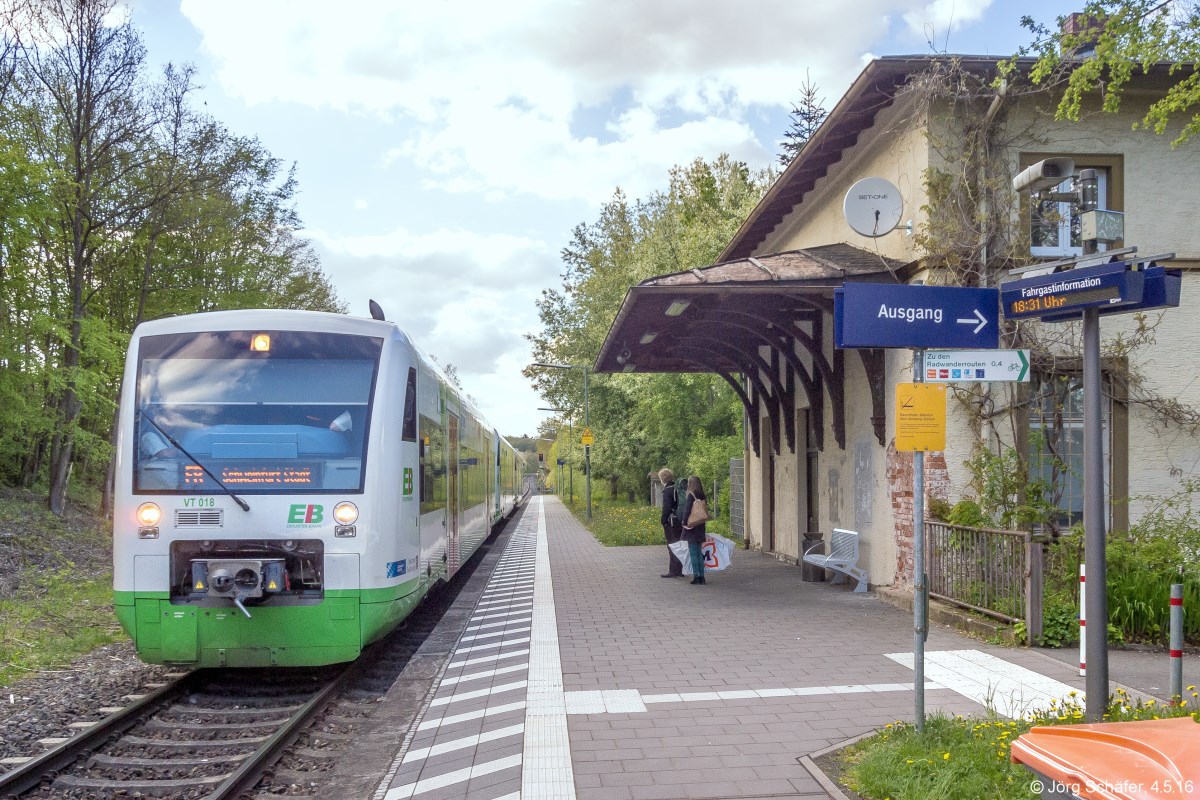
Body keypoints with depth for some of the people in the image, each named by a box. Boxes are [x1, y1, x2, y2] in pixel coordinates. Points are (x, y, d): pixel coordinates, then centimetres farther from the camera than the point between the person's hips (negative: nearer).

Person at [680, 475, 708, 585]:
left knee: (693, 552, -2)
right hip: (700, 527, 6)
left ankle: (695, 575, -3)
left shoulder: (691, 496, -13)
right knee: (699, 552, 12)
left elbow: (687, 510, -16)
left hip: (691, 527, -6)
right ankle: (701, 576, 11)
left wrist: (685, 522, -6)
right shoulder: (703, 496, 6)